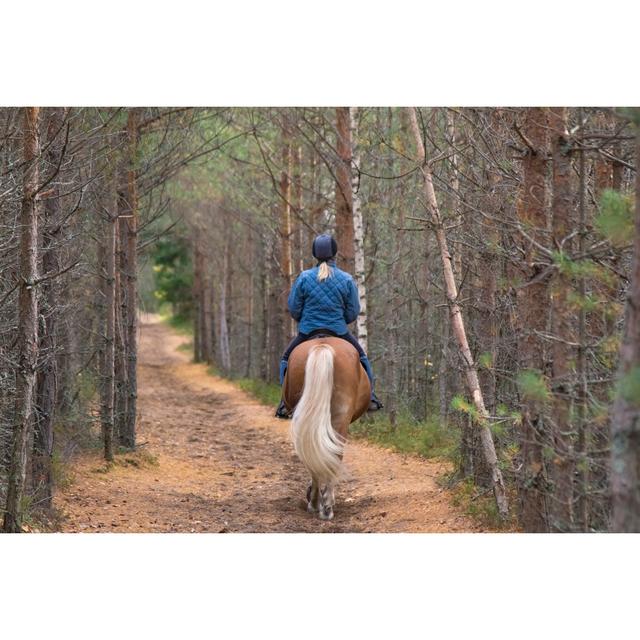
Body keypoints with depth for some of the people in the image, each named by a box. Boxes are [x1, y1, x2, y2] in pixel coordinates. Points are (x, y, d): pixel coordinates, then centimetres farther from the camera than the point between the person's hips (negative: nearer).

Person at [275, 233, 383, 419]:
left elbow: (293, 308, -4)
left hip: (308, 331, 0)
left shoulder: (304, 278, -9)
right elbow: (353, 312, -3)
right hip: (338, 331, 0)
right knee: (360, 356, 24)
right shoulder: (347, 280, -8)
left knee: (287, 359, 21)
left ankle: (285, 403, 11)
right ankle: (370, 397, 17)